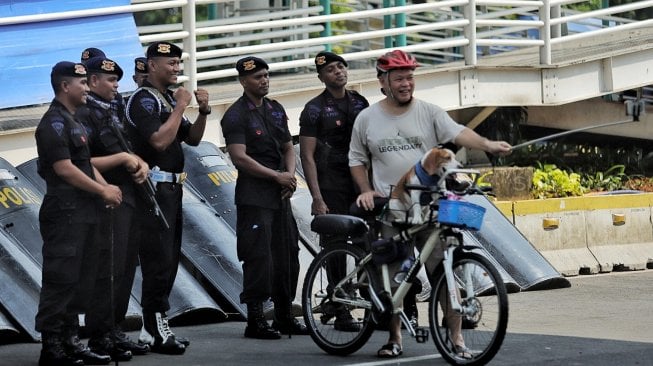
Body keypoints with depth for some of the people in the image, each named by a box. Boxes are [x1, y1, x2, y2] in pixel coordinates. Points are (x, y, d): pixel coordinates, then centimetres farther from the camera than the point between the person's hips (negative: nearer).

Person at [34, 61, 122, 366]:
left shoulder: (74, 122, 18)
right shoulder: (54, 123, -13)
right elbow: (64, 168, -19)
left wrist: (106, 188, 6)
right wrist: (103, 191, -12)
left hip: (82, 213, 10)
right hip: (64, 212, -10)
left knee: (78, 279, 12)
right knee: (60, 280, -8)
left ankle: (70, 341, 18)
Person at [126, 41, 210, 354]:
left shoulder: (169, 98, 18)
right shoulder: (144, 100, -11)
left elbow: (192, 139, 20)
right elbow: (160, 140, -23)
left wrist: (203, 111, 4)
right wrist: (180, 107, -16)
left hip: (172, 188, 10)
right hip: (154, 186, -10)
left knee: (169, 258, 11)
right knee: (158, 258, -10)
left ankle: (152, 328, 16)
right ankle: (155, 328, -8)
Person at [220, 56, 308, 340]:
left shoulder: (276, 109, 16)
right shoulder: (236, 115, -8)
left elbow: (288, 147, 21)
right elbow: (239, 157, -16)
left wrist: (290, 174, 1)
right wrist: (277, 176, -13)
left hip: (280, 194, 8)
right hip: (253, 196, -8)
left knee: (287, 255, 10)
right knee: (258, 257, -9)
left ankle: (284, 316, 20)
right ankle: (255, 321, -4)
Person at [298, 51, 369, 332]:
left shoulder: (360, 103, 13)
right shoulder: (315, 109, -4)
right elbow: (307, 156, -7)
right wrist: (317, 198, -14)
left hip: (361, 185, 4)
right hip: (332, 189, -4)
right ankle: (341, 314, 2)